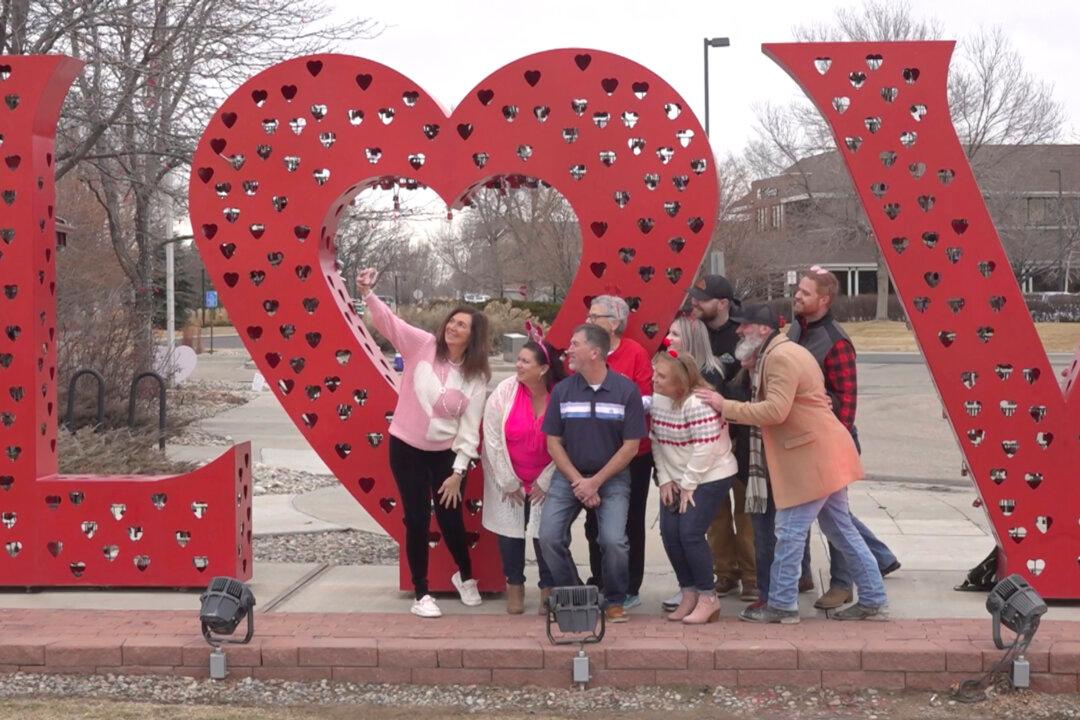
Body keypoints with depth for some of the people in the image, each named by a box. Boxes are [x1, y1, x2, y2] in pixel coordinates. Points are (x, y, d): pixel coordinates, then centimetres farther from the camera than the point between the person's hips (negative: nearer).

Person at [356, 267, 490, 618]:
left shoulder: (477, 377, -7)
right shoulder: (422, 345, -7)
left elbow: (470, 428, -7)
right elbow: (387, 321, -18)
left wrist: (458, 473, -11)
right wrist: (367, 293, -36)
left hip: (446, 453, 1)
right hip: (406, 447, 0)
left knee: (450, 519, 5)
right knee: (418, 520, 1)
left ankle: (465, 577, 35)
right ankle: (421, 594, 14)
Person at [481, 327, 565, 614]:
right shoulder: (505, 391, -16)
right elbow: (492, 439, -11)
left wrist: (544, 482, -5)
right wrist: (509, 482, -8)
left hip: (543, 480, 0)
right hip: (508, 479, 0)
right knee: (510, 532, 6)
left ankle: (548, 590, 17)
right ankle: (515, 587, 25)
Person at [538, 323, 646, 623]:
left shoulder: (626, 390, -9)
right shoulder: (562, 390, -2)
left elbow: (631, 446, -7)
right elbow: (553, 443, 2)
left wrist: (595, 482, -11)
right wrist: (578, 482, -9)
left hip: (612, 477, -3)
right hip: (569, 475, 3)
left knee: (614, 541, -20)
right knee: (549, 537, -11)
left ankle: (615, 602, 5)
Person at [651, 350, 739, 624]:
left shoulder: (697, 403, -23)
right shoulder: (657, 399, 2)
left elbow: (706, 448, -24)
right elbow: (656, 442, 7)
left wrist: (688, 485, -17)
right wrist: (665, 480, 1)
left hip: (711, 476, -7)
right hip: (675, 479, 8)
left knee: (690, 533, -14)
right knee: (669, 533, -1)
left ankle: (708, 597, 2)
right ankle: (689, 593, 15)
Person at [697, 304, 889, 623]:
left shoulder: (780, 357, -16)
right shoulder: (785, 352, 19)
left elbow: (775, 411, -23)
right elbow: (771, 403, 15)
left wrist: (726, 407, -18)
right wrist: (753, 368, 4)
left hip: (813, 458, -11)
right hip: (823, 456, 11)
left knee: (790, 531, -3)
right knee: (841, 530, 15)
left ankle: (782, 604, 5)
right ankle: (873, 600, 20)